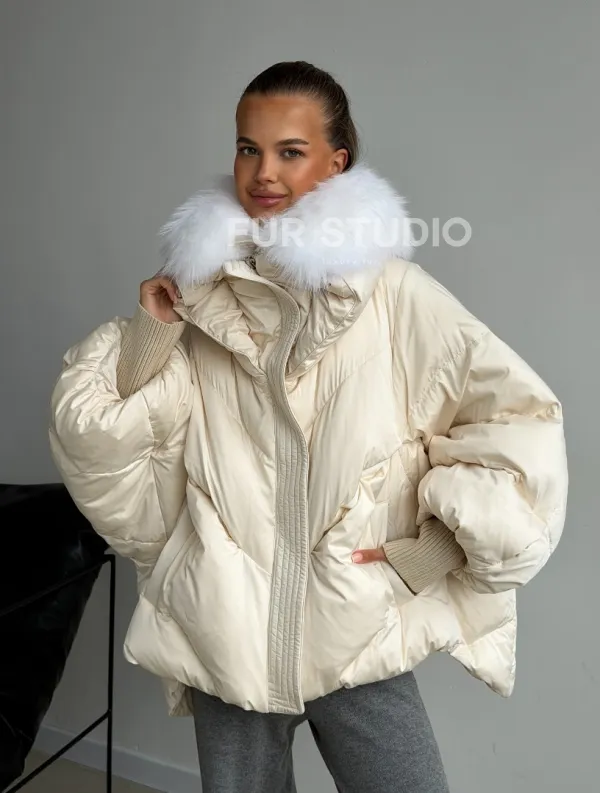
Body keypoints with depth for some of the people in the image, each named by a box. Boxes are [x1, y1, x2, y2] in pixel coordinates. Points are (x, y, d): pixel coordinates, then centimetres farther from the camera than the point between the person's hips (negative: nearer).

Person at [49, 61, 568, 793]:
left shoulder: (392, 293, -10)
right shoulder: (201, 293, 1)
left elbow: (520, 419, -11)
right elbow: (97, 436, 6)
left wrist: (425, 552, -10)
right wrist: (148, 336, -9)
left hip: (355, 640, -2)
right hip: (226, 640, 3)